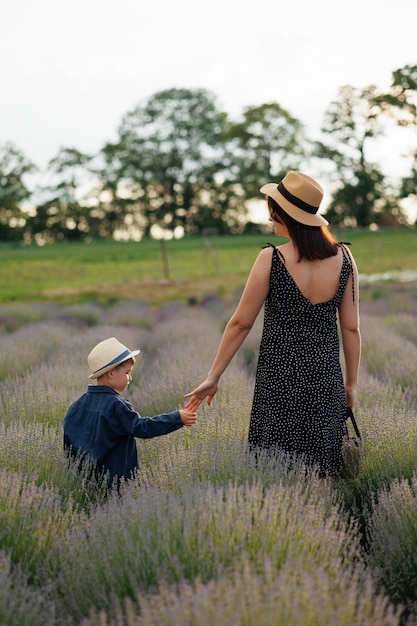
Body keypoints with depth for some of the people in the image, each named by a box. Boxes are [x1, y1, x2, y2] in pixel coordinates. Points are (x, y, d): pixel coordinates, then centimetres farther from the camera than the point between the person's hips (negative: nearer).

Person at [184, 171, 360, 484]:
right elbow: (351, 328, 2)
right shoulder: (343, 257, -2)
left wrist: (213, 378, 2)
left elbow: (241, 323, -7)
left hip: (280, 378, -3)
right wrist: (351, 382, 13)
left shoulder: (271, 259, -12)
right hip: (326, 377, 3)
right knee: (320, 471, 13)